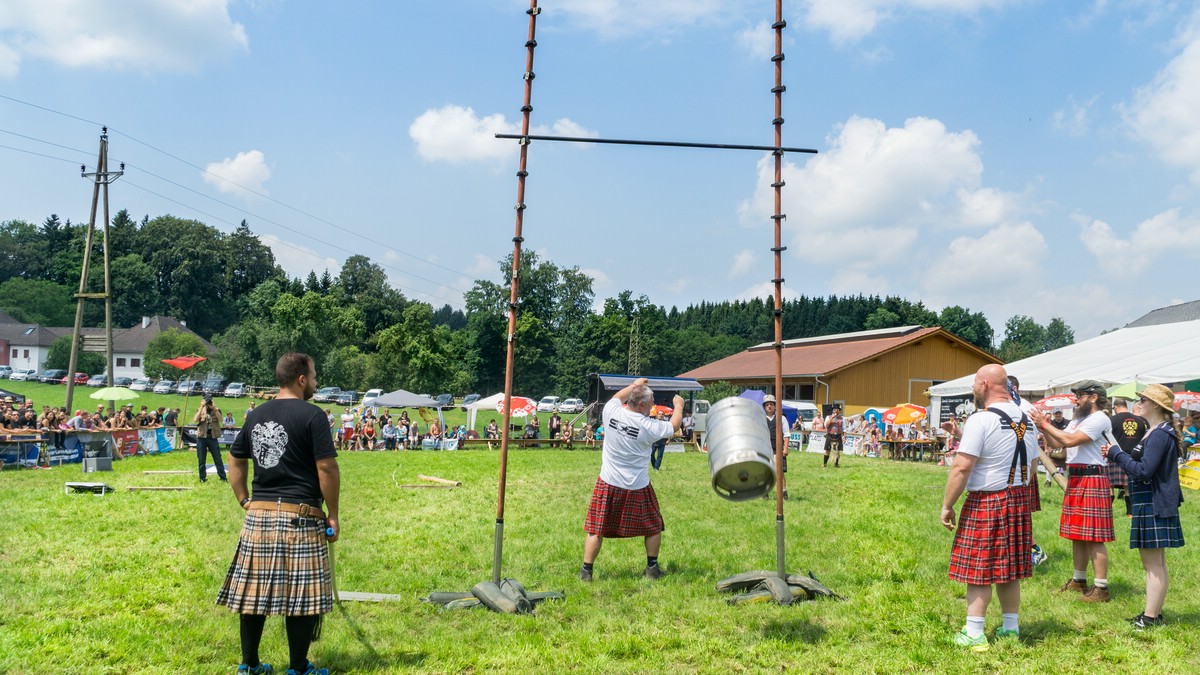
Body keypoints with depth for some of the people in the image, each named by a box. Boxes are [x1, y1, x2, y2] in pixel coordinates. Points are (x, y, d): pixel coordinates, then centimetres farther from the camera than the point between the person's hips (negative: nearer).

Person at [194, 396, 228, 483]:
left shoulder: (217, 410, 5)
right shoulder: (200, 410, 6)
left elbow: (220, 419, -14)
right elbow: (195, 420, -12)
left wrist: (214, 408, -19)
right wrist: (201, 407, -16)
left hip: (213, 437, -1)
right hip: (201, 437, 1)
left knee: (218, 458, 0)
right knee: (201, 460, 5)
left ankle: (223, 477, 4)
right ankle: (202, 478, 14)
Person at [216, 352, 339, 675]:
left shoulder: (256, 415, 11)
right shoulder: (311, 414, -9)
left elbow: (234, 461, 18)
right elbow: (327, 468, -13)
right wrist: (333, 514, -5)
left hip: (258, 515, 7)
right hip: (300, 516, -6)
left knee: (254, 589, 13)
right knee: (301, 594, 3)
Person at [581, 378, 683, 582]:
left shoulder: (611, 412, -9)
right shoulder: (649, 426, -16)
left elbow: (616, 398, 17)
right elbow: (674, 426, 4)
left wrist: (633, 386, 30)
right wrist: (678, 406, 22)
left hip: (608, 484, 2)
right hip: (637, 488, -2)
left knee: (596, 528, 10)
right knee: (653, 527, 19)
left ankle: (586, 571, 10)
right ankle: (652, 568, 26)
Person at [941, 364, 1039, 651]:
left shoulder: (981, 420, -15)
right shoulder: (1026, 421, 9)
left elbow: (961, 468, -19)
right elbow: (1030, 469, 17)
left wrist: (947, 505, -12)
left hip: (985, 502, -7)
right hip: (1019, 499, 7)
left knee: (978, 571, -1)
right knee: (1009, 570, 15)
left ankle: (973, 634, 4)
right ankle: (1011, 628, 23)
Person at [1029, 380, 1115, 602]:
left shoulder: (1099, 419, -12)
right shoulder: (1078, 419, 17)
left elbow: (1070, 440, -22)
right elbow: (1055, 444, 14)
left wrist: (1045, 424, -15)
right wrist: (1044, 427, -2)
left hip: (1092, 481, -10)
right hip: (1075, 479, 10)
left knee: (1093, 537, -8)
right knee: (1077, 534, 16)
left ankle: (1101, 588, -4)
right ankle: (1079, 580, 26)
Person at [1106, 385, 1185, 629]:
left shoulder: (1161, 434, -18)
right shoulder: (1155, 432, 14)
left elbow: (1144, 471, -25)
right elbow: (1143, 464, 15)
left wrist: (1117, 454, -14)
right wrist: (1120, 453, 2)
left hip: (1154, 506, -11)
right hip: (1148, 505, 11)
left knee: (1154, 565, -5)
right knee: (1155, 564, 16)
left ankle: (1151, 617, 0)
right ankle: (1155, 613, 24)